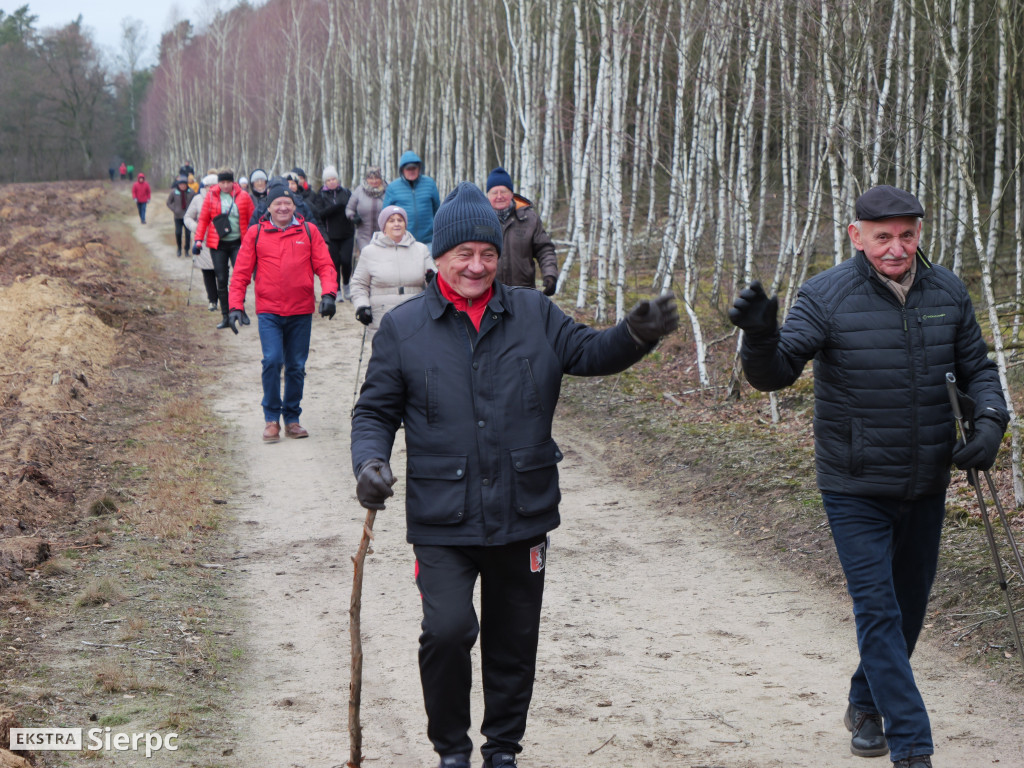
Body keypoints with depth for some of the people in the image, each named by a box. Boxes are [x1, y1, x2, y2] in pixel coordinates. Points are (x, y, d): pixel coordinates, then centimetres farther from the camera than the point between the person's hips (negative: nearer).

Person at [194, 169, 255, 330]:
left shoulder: (243, 196, 2)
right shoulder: (211, 196, 3)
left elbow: (252, 219, 6)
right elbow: (203, 219, 7)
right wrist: (198, 239, 0)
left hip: (238, 243, -1)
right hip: (218, 244, 1)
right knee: (221, 280, 3)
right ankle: (225, 316, 9)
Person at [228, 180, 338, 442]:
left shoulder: (309, 232, 6)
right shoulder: (255, 233, 4)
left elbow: (325, 265, 4)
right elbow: (241, 273, 5)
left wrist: (328, 293, -13)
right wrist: (236, 305, -2)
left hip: (301, 312, 2)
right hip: (268, 312, -2)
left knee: (296, 366, 8)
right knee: (272, 361, -15)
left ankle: (292, 418, 21)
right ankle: (272, 419, -2)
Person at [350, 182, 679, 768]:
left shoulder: (535, 315, 6)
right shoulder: (403, 328, 1)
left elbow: (589, 352, 3)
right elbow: (376, 410, 5)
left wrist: (638, 333, -18)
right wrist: (370, 461, -14)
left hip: (522, 516, 3)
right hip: (442, 521, -2)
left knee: (514, 642, 12)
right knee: (447, 630, -14)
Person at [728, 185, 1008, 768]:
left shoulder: (948, 293, -1)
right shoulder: (827, 297, -14)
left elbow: (977, 368, 10)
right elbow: (775, 372, -20)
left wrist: (991, 420, -9)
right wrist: (761, 336, -42)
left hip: (926, 486, 5)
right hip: (856, 490, -4)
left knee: (910, 605, 18)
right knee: (878, 611, -7)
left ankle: (867, 704, 40)